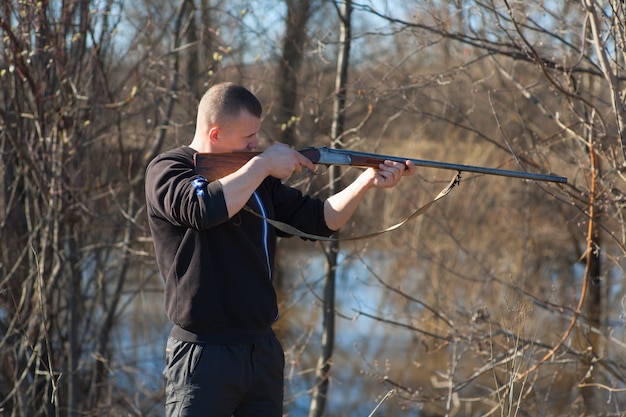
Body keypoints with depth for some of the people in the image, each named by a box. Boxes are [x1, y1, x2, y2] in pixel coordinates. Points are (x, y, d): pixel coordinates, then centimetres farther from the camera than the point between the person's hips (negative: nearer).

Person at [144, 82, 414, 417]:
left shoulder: (256, 176, 13)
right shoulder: (165, 170, -7)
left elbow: (320, 219, 12)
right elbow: (205, 208, -28)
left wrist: (368, 181, -2)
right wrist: (263, 164, -17)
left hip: (263, 350, 7)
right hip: (203, 355, -7)